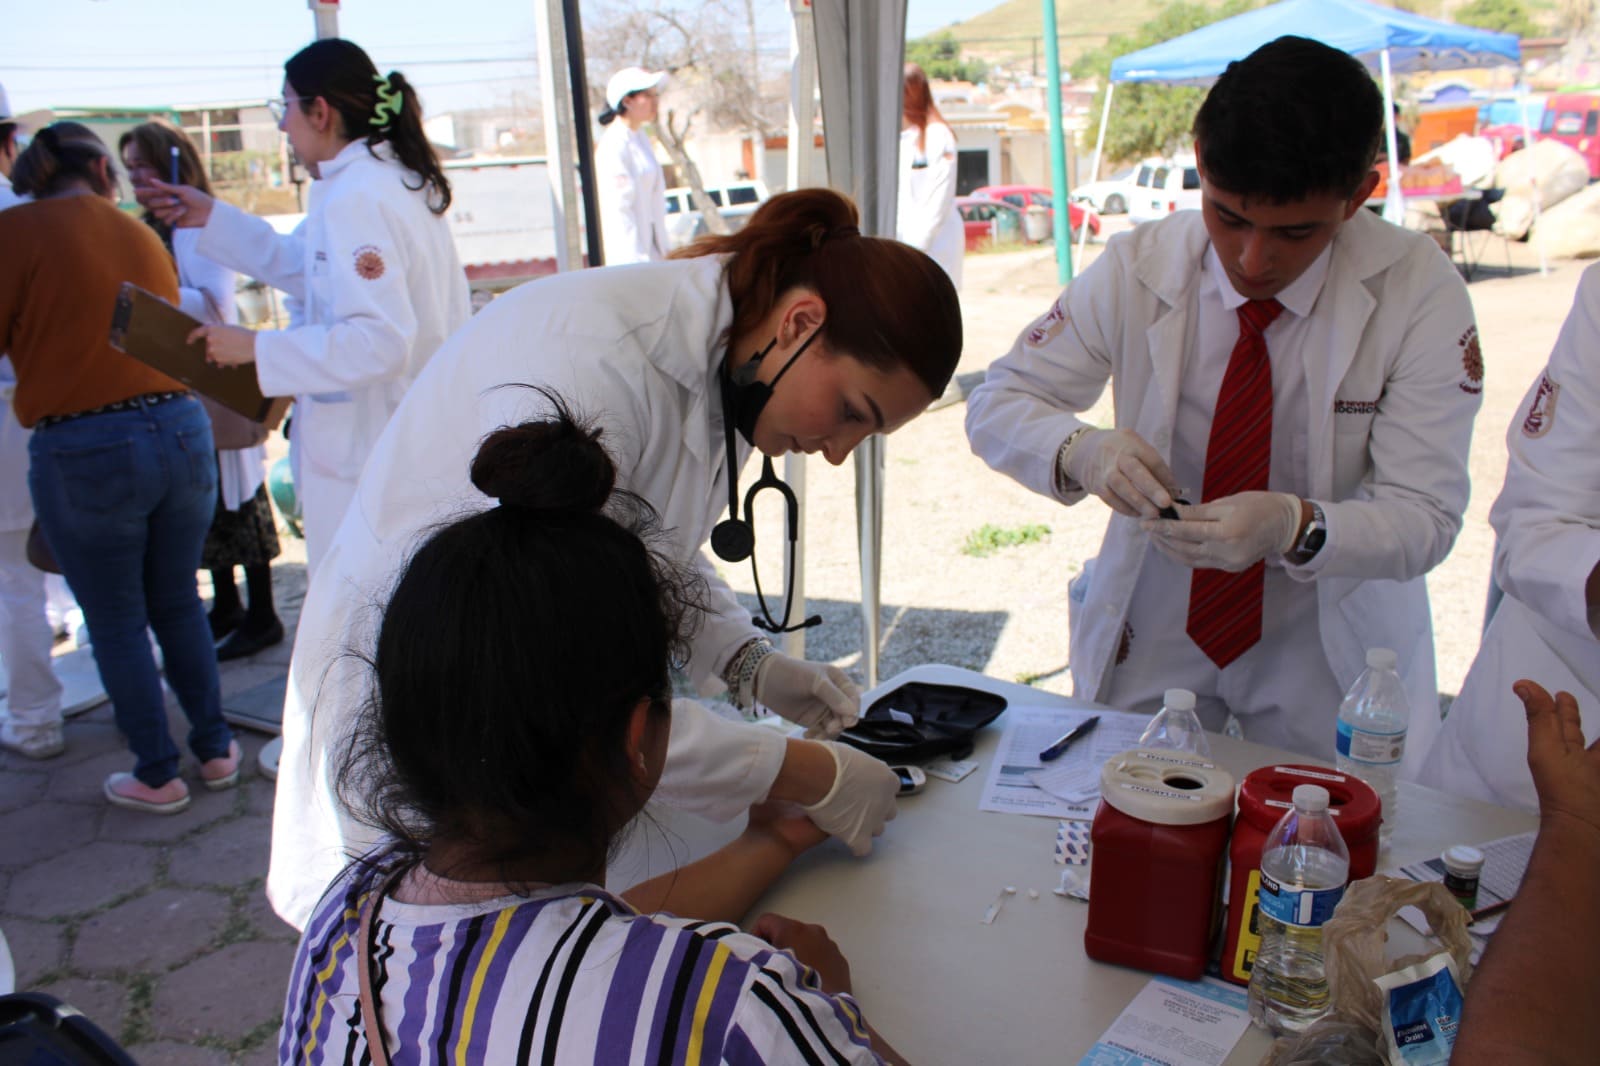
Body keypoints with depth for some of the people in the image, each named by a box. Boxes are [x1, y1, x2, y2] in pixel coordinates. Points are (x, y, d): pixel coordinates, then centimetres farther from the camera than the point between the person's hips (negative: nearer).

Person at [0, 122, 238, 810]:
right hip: (182, 430, 4)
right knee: (179, 605, 19)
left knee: (117, 623, 11)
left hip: (84, 450, -4)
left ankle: (156, 776, 21)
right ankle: (215, 750, 28)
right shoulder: (142, 236, 9)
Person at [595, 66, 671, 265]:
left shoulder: (641, 138, 14)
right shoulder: (614, 145, -14)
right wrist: (637, 259, -22)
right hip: (631, 256, -9)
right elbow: (618, 207, -19)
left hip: (650, 250, 9)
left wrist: (664, 249, 19)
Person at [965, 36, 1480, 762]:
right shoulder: (1137, 268, -11)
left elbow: (1424, 518, -16)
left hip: (1329, 647, 0)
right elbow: (994, 406, -8)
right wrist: (1081, 450, -30)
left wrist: (1293, 525, -38)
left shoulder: (1419, 289, -15)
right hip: (1151, 628, 1)